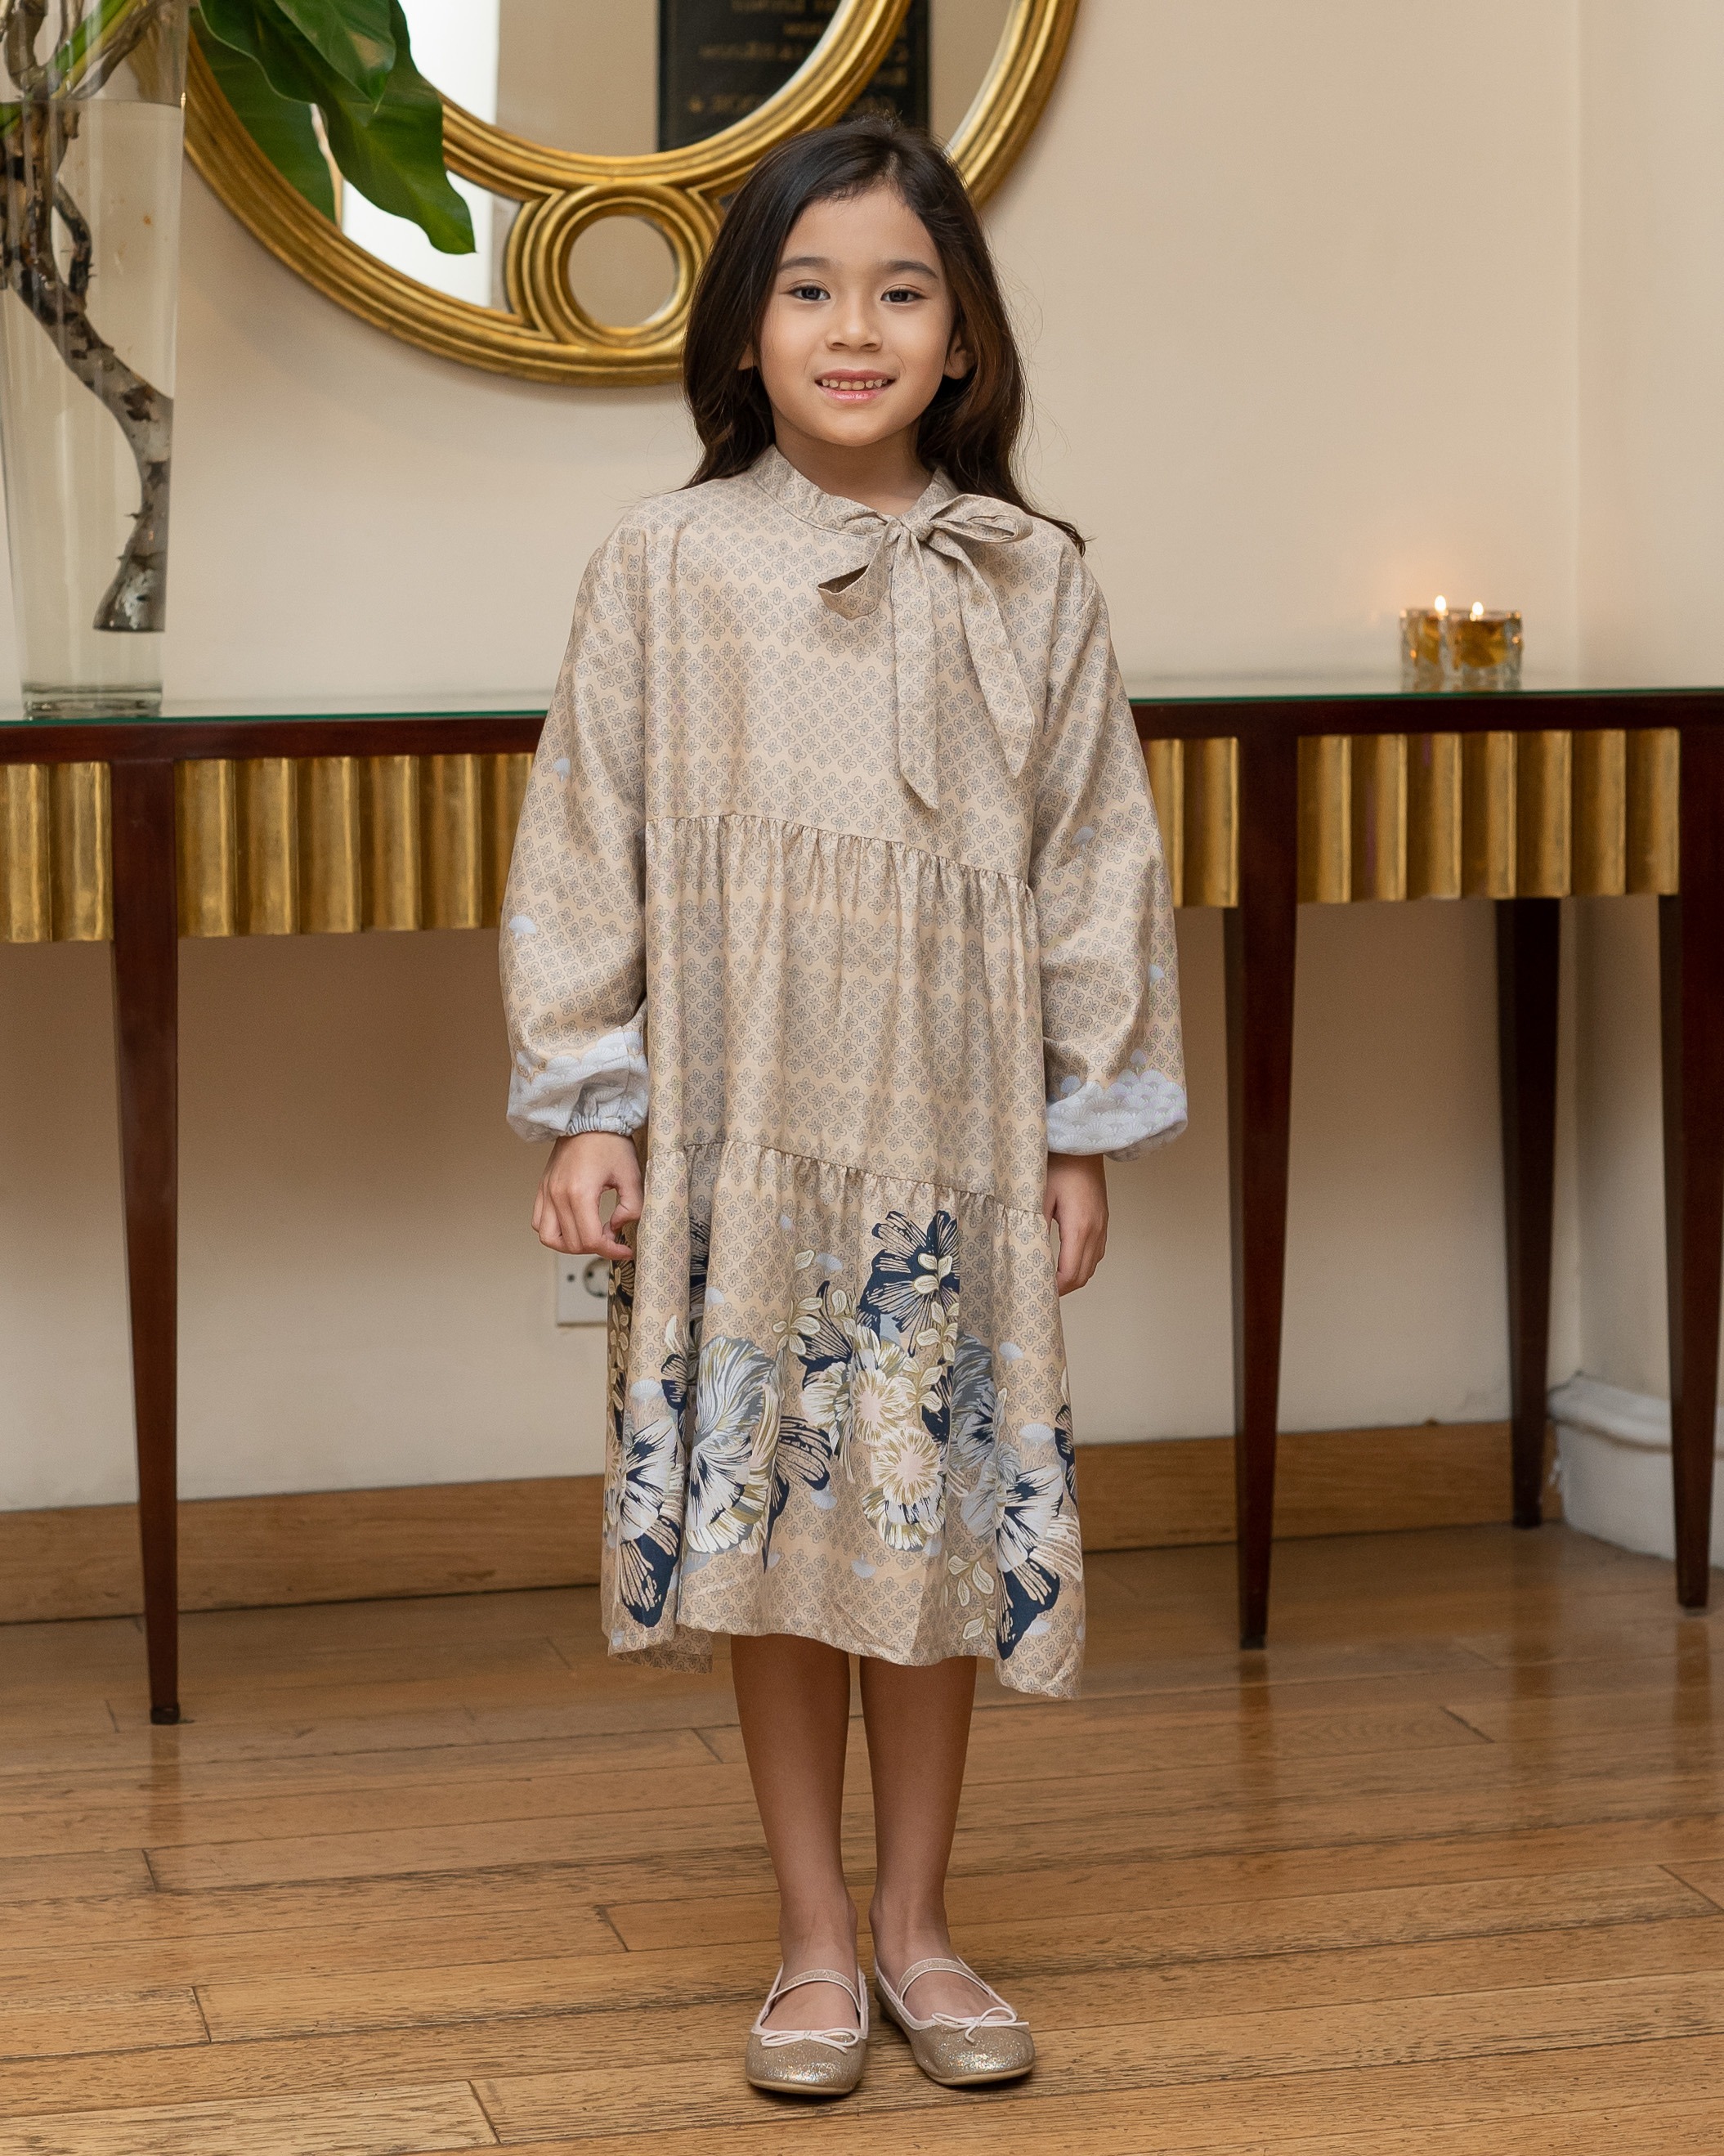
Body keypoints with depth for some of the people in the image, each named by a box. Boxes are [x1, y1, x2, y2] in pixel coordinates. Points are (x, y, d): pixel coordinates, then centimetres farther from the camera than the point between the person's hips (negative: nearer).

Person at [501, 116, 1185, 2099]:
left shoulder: (1029, 581, 2)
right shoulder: (669, 565, -1)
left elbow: (1093, 859, 5)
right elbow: (585, 842, 0)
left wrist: (1088, 1128, 3)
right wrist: (585, 1111, -4)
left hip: (953, 1131, 1)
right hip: (740, 1131, -1)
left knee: (940, 1516, 7)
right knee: (768, 1517, 5)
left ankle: (916, 1922, 23)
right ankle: (813, 1938, 18)